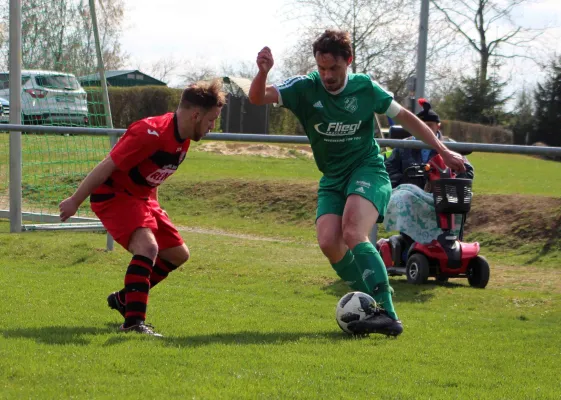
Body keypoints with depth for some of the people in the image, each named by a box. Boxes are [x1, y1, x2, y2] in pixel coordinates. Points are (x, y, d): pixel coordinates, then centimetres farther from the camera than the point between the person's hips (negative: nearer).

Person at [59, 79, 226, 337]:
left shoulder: (183, 137, 1)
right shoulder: (151, 133, -28)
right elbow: (107, 167, -24)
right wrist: (75, 201, -19)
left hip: (141, 196, 10)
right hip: (113, 195, -10)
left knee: (178, 254, 12)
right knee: (148, 247, -29)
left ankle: (125, 299, 26)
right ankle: (134, 321, -29)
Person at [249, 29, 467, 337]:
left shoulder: (365, 88, -5)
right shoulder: (305, 89, -5)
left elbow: (405, 117, 8)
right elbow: (257, 98, -15)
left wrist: (443, 150, 9)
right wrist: (263, 71, -37)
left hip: (368, 170, -3)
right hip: (332, 179, 3)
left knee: (353, 234, -28)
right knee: (328, 242, -20)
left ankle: (387, 314, -31)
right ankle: (372, 305, -4)